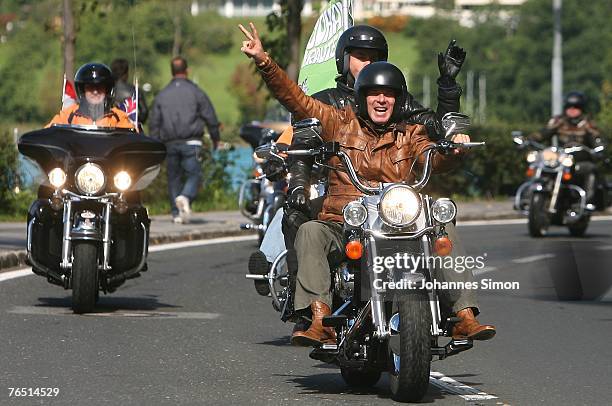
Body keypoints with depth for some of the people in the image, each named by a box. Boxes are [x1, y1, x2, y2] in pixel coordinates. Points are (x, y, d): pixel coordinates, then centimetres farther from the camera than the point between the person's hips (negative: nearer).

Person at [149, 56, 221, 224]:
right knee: (193, 174, -3)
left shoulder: (162, 95, 10)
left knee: (173, 177, 10)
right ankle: (185, 197, -32)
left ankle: (176, 213, 7)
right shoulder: (195, 92, 1)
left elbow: (154, 123, 11)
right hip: (191, 141, -3)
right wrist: (215, 138, 14)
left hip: (170, 144, 3)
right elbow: (210, 117, 2)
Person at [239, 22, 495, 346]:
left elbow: (436, 159, -4)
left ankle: (464, 316, -21)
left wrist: (454, 149, -27)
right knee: (310, 232, -31)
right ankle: (320, 319, -41)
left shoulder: (409, 135, 14)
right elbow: (295, 98, 5)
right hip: (343, 226, -1)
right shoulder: (340, 123, 11)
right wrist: (263, 61, -6)